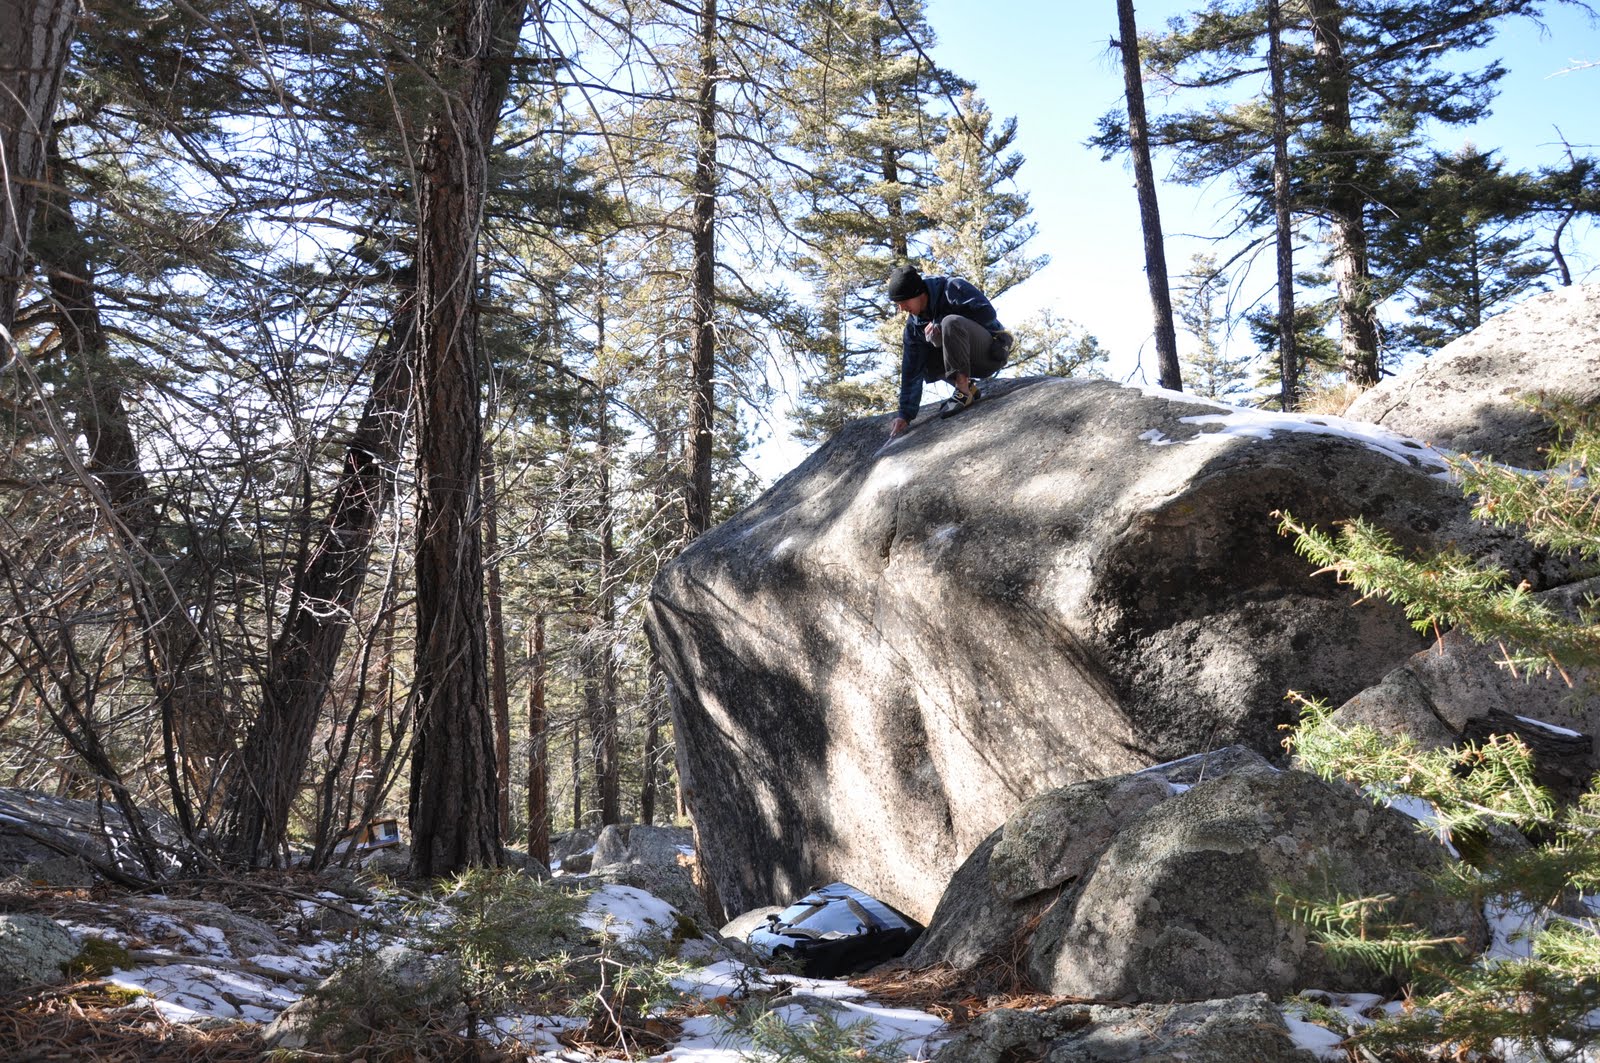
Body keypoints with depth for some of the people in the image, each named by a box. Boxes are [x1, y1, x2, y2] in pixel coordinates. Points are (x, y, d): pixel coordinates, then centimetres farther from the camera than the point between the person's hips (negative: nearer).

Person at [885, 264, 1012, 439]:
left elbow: (987, 312, -26)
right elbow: (911, 371, -3)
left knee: (950, 322, -32)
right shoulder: (914, 325, 0)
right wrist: (905, 415, -10)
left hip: (993, 351, -7)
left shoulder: (951, 288, -17)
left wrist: (940, 325, -23)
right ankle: (969, 388, -5)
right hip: (972, 363, 7)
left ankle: (963, 391, -29)